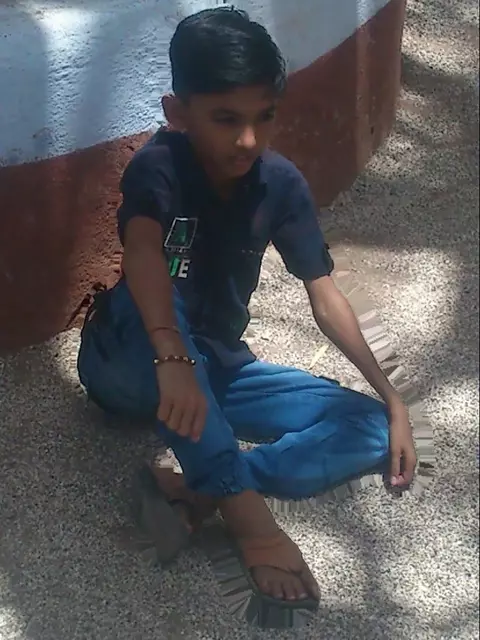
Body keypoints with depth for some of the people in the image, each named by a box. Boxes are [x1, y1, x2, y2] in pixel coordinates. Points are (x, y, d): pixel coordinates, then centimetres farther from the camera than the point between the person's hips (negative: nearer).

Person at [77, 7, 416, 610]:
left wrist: (391, 398, -11)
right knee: (146, 301, -41)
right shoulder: (159, 165, -22)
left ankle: (200, 492, -28)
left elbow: (324, 297, -5)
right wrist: (172, 360, -58)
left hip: (217, 365, 5)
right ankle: (244, 508, -39)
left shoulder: (281, 183, -8)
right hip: (131, 364, -5)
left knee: (373, 429, -11)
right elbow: (142, 250, -41)